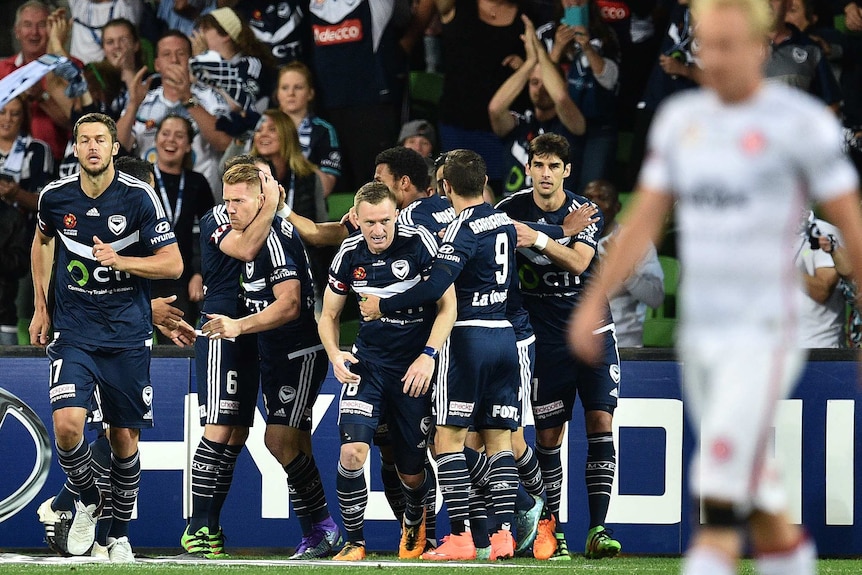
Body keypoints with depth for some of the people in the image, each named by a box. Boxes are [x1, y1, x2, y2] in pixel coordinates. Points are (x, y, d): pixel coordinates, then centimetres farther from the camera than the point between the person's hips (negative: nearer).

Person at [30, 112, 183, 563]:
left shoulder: (138, 197, -9)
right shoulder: (55, 197, -1)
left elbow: (173, 264, -8)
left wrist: (119, 260, -22)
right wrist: (41, 307, 19)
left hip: (127, 335, -1)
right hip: (72, 334, 1)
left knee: (124, 438, 4)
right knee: (67, 426, -17)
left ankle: (120, 533, 22)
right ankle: (88, 501, 11)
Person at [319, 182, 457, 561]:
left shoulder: (419, 243, -13)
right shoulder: (349, 254, -3)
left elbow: (447, 305, -10)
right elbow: (329, 315, 10)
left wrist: (428, 355, -22)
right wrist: (335, 355, -10)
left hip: (415, 368, -2)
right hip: (368, 362, 2)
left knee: (412, 473, 7)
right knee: (353, 449, -22)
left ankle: (414, 521, 43)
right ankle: (354, 543, -7)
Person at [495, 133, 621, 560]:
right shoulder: (509, 211, -2)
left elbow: (578, 262, -19)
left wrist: (539, 239, -32)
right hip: (545, 337, 0)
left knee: (601, 422, -9)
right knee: (548, 435, -1)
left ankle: (597, 530, -10)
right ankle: (552, 531, 8)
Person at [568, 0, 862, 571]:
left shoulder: (799, 122, -8)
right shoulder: (680, 119, 9)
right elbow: (643, 220, 13)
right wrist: (595, 301, 5)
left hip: (765, 331, -6)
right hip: (700, 329, 6)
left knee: (721, 499, -15)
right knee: (761, 507, 12)